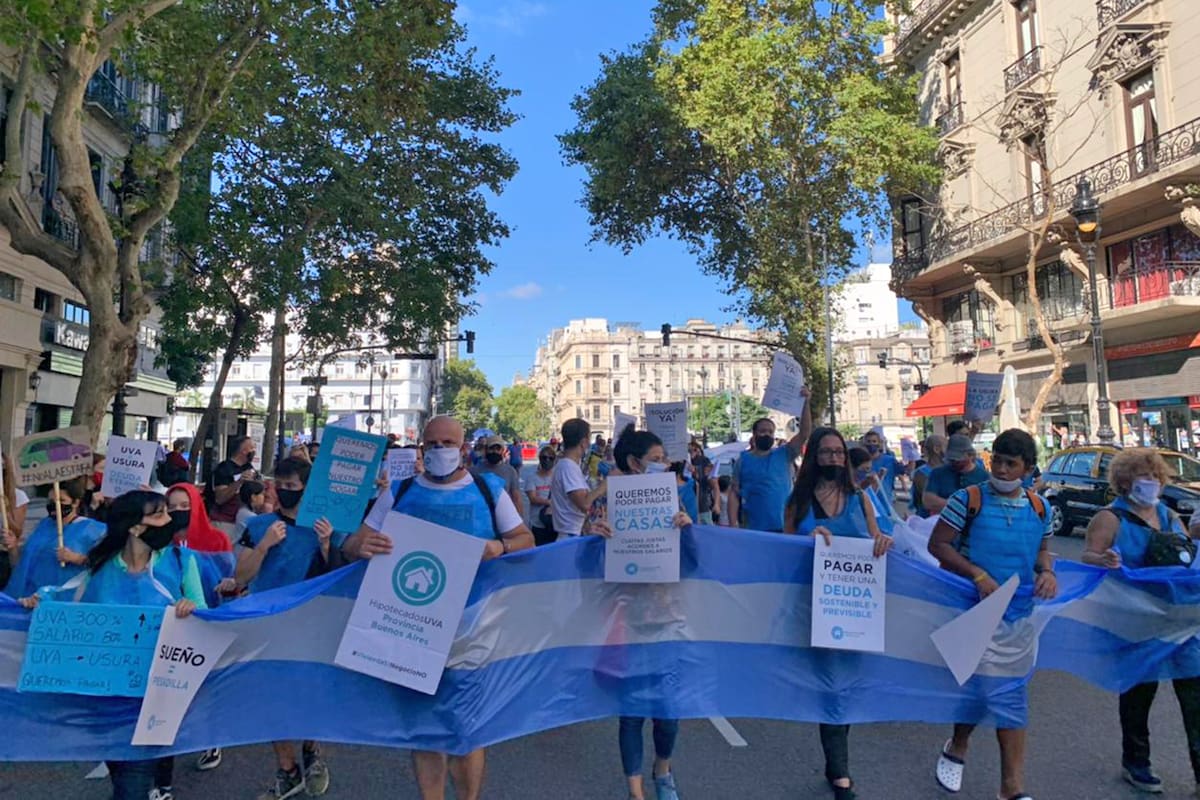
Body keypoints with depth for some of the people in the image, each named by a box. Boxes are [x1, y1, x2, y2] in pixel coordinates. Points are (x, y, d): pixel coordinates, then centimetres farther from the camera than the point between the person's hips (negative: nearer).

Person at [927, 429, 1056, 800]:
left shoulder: (1039, 507, 4)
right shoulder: (968, 499, -11)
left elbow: (1043, 550, 16)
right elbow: (937, 545, -12)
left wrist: (1047, 570, -7)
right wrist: (978, 575, -23)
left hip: (1020, 614, 4)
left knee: (1012, 693, 8)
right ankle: (956, 749, 35)